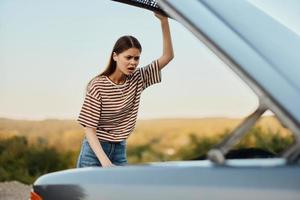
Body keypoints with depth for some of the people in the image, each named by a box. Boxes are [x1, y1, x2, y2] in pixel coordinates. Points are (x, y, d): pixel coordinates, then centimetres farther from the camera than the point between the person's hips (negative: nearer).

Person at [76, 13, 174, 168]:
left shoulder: (137, 79, -2)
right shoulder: (98, 85, -14)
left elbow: (168, 56, -9)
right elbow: (89, 128, -16)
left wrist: (164, 21, -20)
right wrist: (104, 161, -28)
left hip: (120, 150, 4)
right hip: (95, 150, -4)